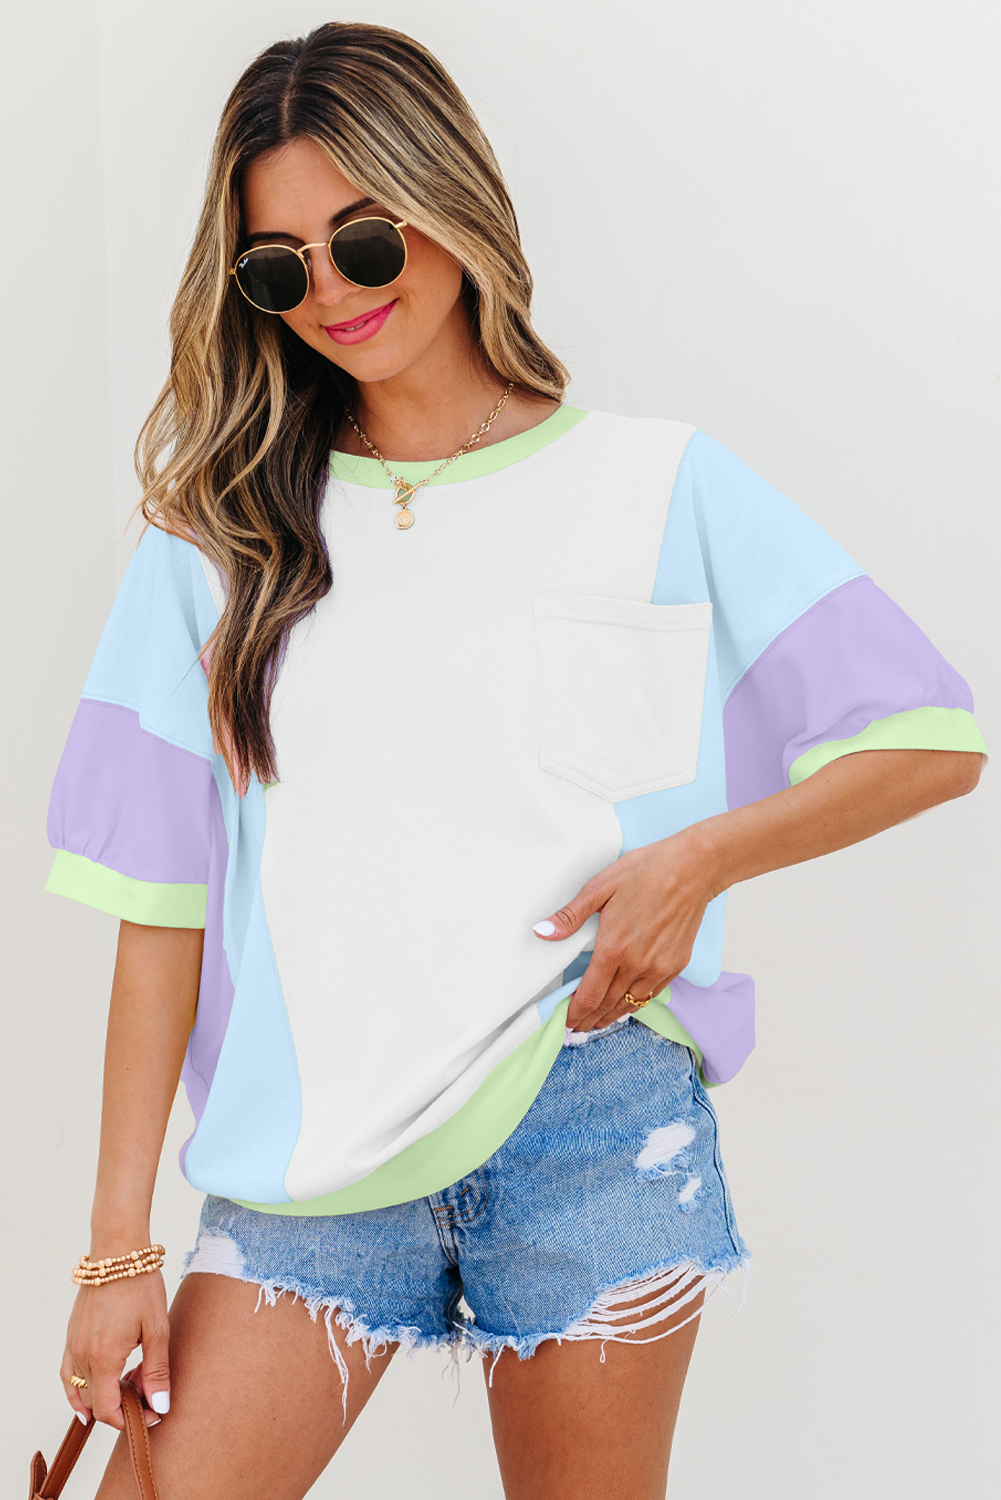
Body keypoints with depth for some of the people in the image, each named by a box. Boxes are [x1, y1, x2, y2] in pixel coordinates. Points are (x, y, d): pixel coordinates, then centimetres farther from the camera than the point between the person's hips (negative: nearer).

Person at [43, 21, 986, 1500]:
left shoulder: (658, 488, 3)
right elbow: (163, 902, 2)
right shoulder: (223, 532, 6)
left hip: (590, 1124, 0)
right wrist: (119, 1248, -2)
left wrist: (701, 852, -12)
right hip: (308, 1155, 1)